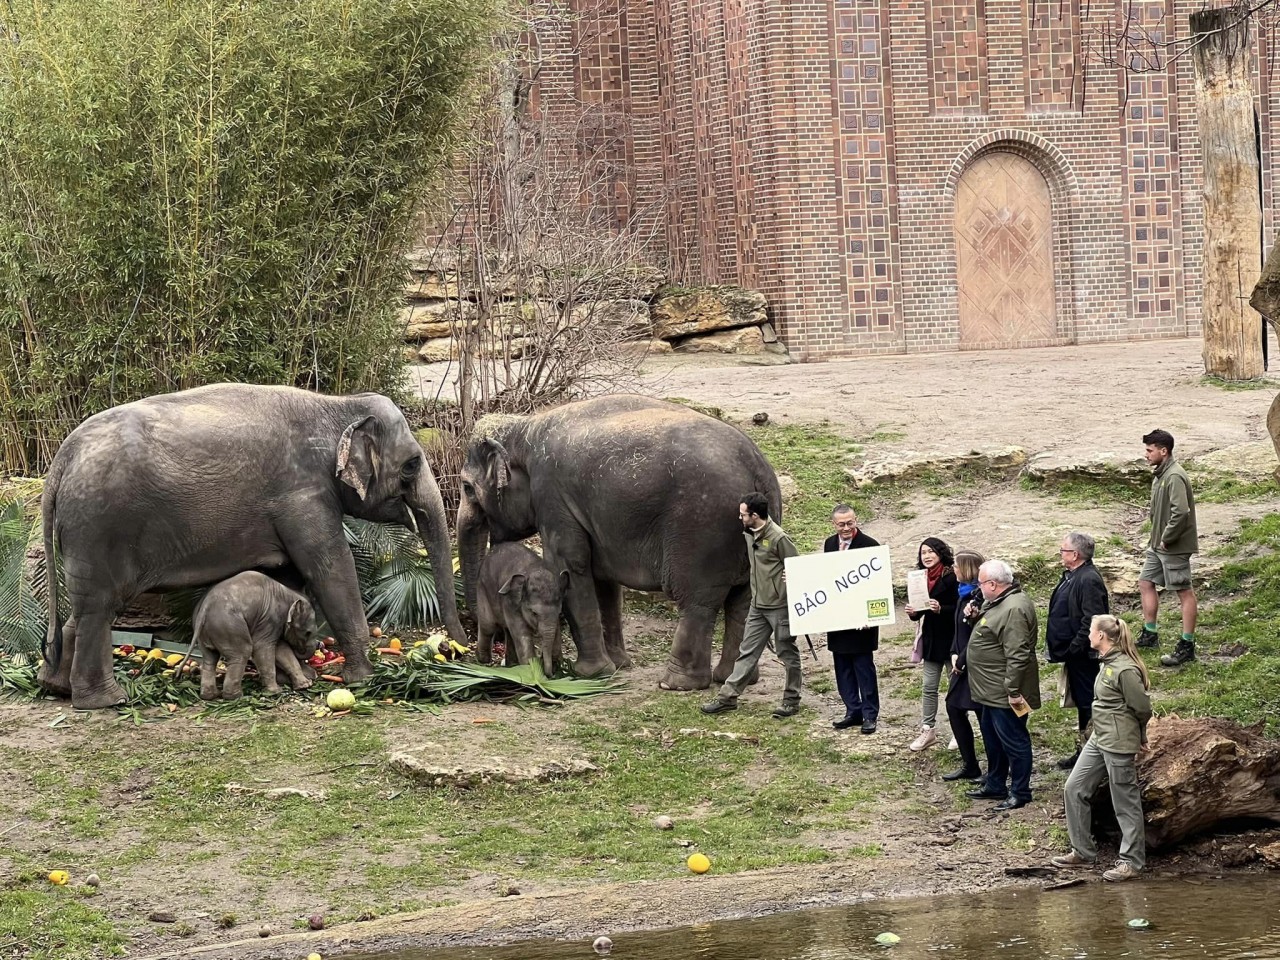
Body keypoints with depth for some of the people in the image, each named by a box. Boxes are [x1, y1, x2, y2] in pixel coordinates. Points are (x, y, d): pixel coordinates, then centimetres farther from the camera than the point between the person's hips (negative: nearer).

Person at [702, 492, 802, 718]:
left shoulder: (778, 538, -19)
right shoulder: (748, 535, 5)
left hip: (780, 606, -8)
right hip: (758, 606, 8)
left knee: (787, 654, 5)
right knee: (747, 652, 10)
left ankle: (791, 701, 14)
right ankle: (728, 697, 12)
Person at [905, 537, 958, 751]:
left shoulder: (951, 578, -14)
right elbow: (920, 611, 12)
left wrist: (941, 609, -30)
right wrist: (913, 612, -10)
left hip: (950, 639, -6)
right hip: (931, 639, 6)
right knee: (929, 687, 9)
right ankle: (927, 730, 14)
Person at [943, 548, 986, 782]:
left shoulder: (979, 597, -21)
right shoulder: (964, 592, 8)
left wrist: (961, 661, -14)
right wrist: (955, 654, 2)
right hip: (963, 663, 10)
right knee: (954, 708, 13)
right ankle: (969, 767, 22)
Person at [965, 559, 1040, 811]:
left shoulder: (1013, 610, -25)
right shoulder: (999, 603, 10)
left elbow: (1017, 655, -27)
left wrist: (1013, 691, -26)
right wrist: (976, 617, 9)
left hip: (1005, 694, -11)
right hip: (992, 691, 11)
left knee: (1013, 741, -1)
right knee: (993, 740, 21)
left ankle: (1020, 793, 7)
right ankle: (995, 785, 34)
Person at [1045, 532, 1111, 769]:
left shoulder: (1088, 581, -22)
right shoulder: (1072, 576, 10)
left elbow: (1092, 621, -27)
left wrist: (1072, 649, -23)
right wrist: (1063, 650, 15)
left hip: (1084, 656, -11)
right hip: (1074, 654, 11)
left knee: (1088, 702, -3)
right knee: (1081, 701, 18)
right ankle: (1082, 749, 28)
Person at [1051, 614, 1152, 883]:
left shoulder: (1125, 669, -21)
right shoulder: (1108, 663, 9)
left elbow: (1142, 708, -15)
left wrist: (1136, 734, 2)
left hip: (1119, 744, -10)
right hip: (1099, 740, 10)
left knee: (1126, 802, -1)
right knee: (1074, 789, 11)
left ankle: (1131, 862, 8)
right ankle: (1083, 852, 20)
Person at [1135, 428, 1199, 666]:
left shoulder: (1175, 477, -21)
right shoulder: (1160, 474, 10)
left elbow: (1180, 512, -30)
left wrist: (1166, 539, -21)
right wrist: (1156, 538, 13)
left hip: (1174, 547, -10)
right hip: (1158, 544, 10)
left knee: (1184, 592, -3)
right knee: (1145, 582, 17)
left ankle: (1187, 647, 1)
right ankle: (1150, 634, 28)